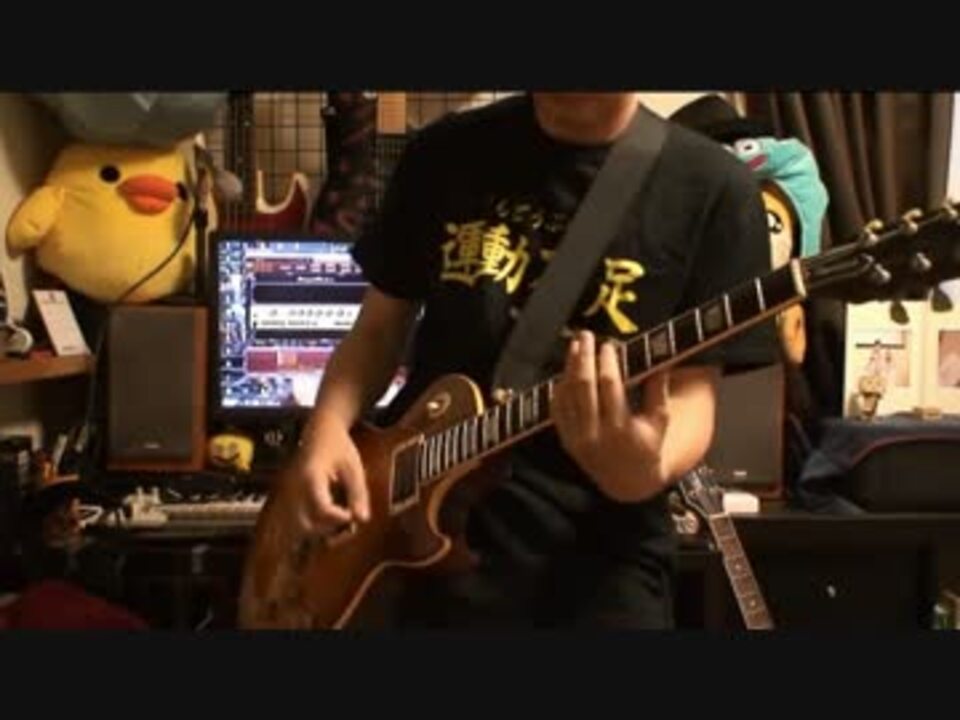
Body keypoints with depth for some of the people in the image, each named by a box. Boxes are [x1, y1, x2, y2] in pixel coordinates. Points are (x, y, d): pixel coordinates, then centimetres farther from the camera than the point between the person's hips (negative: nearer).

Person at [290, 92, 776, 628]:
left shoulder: (712, 186, -5)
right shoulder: (445, 152, 4)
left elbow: (692, 391, -6)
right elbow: (382, 325, 11)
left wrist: (646, 470, -26)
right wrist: (328, 427, -6)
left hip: (597, 550, -2)